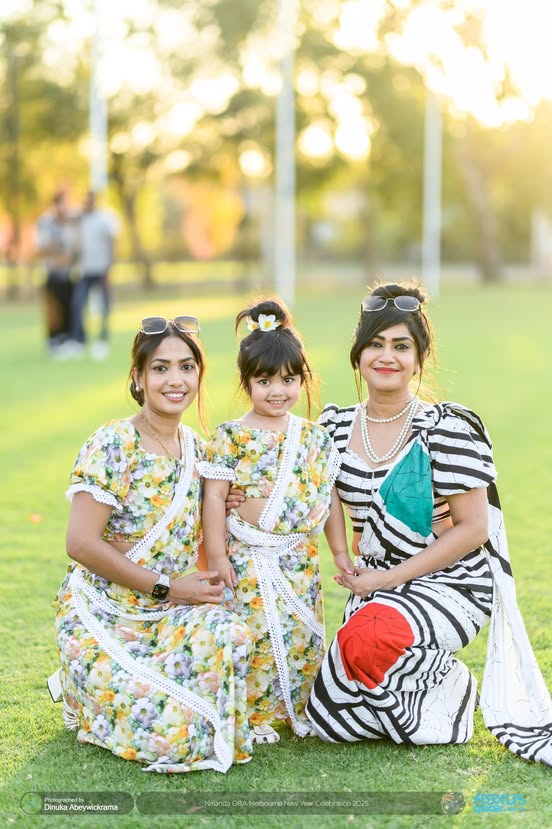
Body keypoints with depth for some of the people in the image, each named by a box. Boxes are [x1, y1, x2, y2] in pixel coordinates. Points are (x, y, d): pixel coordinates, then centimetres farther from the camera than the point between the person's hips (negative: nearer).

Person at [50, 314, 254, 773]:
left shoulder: (196, 447, 7)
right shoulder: (112, 444, -14)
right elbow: (81, 543, -20)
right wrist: (167, 587, -17)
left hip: (170, 615, 7)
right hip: (100, 618, -6)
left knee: (232, 637, -25)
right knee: (167, 728, -24)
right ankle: (86, 696, 10)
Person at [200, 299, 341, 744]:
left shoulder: (315, 437, 5)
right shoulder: (231, 437, -7)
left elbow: (327, 490, 10)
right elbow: (214, 496, -8)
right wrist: (216, 554, -9)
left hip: (301, 557, 4)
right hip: (248, 557, -4)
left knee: (303, 634, 10)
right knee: (252, 633, -2)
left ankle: (299, 709, 24)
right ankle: (254, 716, 10)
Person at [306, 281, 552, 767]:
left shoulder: (447, 430, -14)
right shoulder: (337, 427, 2)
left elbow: (473, 530, -14)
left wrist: (389, 578, -16)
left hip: (450, 585, -6)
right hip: (377, 585, 6)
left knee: (366, 639, -36)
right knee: (332, 720, -2)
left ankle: (453, 686, -4)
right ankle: (435, 681, 24)